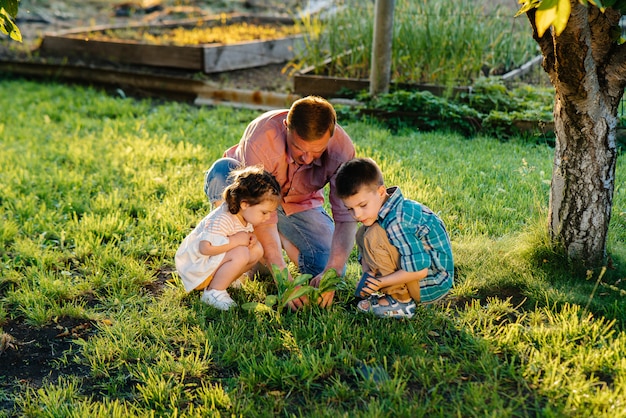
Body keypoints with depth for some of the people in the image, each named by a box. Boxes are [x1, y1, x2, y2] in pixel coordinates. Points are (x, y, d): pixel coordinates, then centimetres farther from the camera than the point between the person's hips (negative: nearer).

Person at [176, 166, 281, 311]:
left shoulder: (245, 216, -2)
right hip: (195, 268, -9)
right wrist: (235, 240, -32)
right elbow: (205, 247, -39)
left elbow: (242, 236, 16)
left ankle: (222, 281, 7)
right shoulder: (222, 220, -31)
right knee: (240, 254, -30)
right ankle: (213, 292, -14)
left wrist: (250, 237, -9)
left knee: (257, 250, -4)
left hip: (212, 261, 9)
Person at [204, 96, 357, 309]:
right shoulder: (261, 137, -37)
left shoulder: (341, 148, -28)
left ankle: (283, 239, 12)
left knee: (330, 270, -20)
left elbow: (346, 216, -27)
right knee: (222, 170, -36)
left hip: (299, 205, 2)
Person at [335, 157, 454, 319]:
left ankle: (401, 302, -12)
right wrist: (367, 275, -16)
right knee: (363, 233, 8)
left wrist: (380, 282, -22)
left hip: (431, 286, -10)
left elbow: (419, 270, -30)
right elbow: (366, 256, 4)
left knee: (373, 238, -24)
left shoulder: (397, 222, -29)